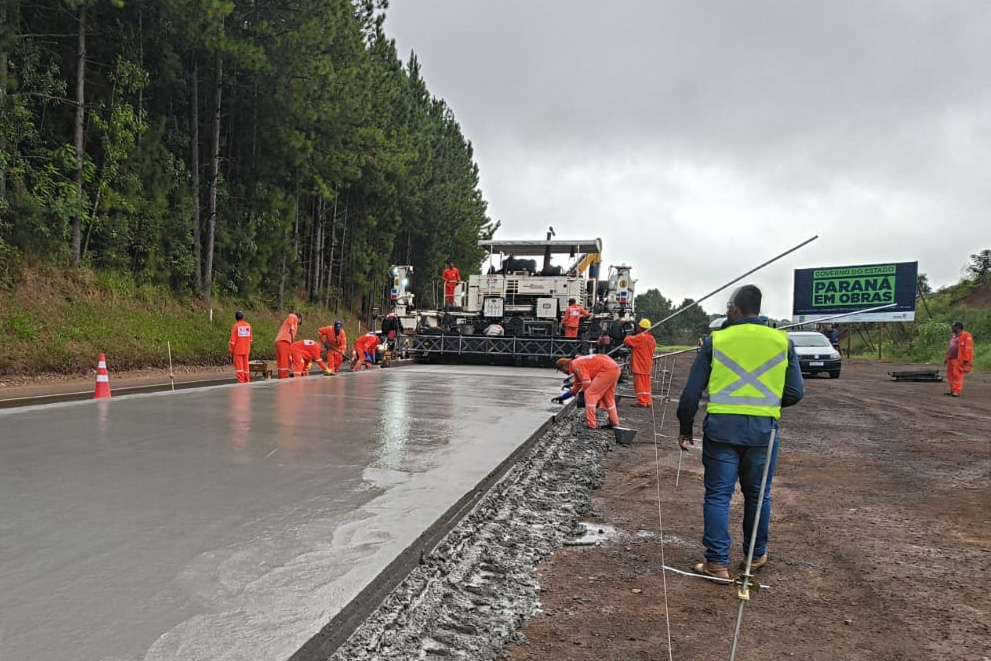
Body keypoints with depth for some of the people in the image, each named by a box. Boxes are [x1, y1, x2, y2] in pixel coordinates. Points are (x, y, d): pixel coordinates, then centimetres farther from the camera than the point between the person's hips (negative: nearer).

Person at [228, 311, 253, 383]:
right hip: (246, 350, 4)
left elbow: (233, 340, -10)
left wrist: (230, 350, -2)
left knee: (239, 366, -2)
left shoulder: (235, 326, -10)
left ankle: (241, 382, -6)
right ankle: (247, 382, 12)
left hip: (238, 350, -4)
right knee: (246, 366, 10)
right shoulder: (248, 325, 4)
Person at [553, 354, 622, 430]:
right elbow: (577, 385, 33)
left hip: (607, 369, -10)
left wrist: (582, 391, 9)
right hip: (615, 368, 10)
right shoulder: (578, 364, 23)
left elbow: (587, 383, -13)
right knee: (608, 397, 23)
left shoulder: (576, 364, -7)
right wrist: (563, 397, 38)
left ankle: (590, 424, -4)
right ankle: (614, 423, 30)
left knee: (590, 394, -4)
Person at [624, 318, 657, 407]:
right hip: (648, 366, 8)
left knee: (639, 384, -3)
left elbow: (627, 341, -17)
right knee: (646, 384, 12)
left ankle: (641, 402, -3)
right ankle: (647, 401, 14)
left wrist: (630, 337, 7)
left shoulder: (640, 337, -17)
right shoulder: (652, 339, 10)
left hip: (639, 366, -8)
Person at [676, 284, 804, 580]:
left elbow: (692, 391, -1)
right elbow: (796, 392, 4)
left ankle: (717, 562, 6)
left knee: (718, 495, 6)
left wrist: (685, 427, 9)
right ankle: (756, 555, 32)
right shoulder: (782, 341, 4)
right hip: (763, 428, 2)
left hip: (721, 426, -2)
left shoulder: (715, 340, -1)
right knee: (757, 495, 17)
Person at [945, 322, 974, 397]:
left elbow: (968, 348, -14)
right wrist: (946, 358, 23)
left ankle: (956, 391, -9)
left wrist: (966, 359, -20)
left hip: (959, 360, -9)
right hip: (951, 359, 9)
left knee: (957, 375, -10)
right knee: (950, 375, 10)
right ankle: (952, 390, 18)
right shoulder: (953, 336, 20)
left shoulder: (966, 336, -7)